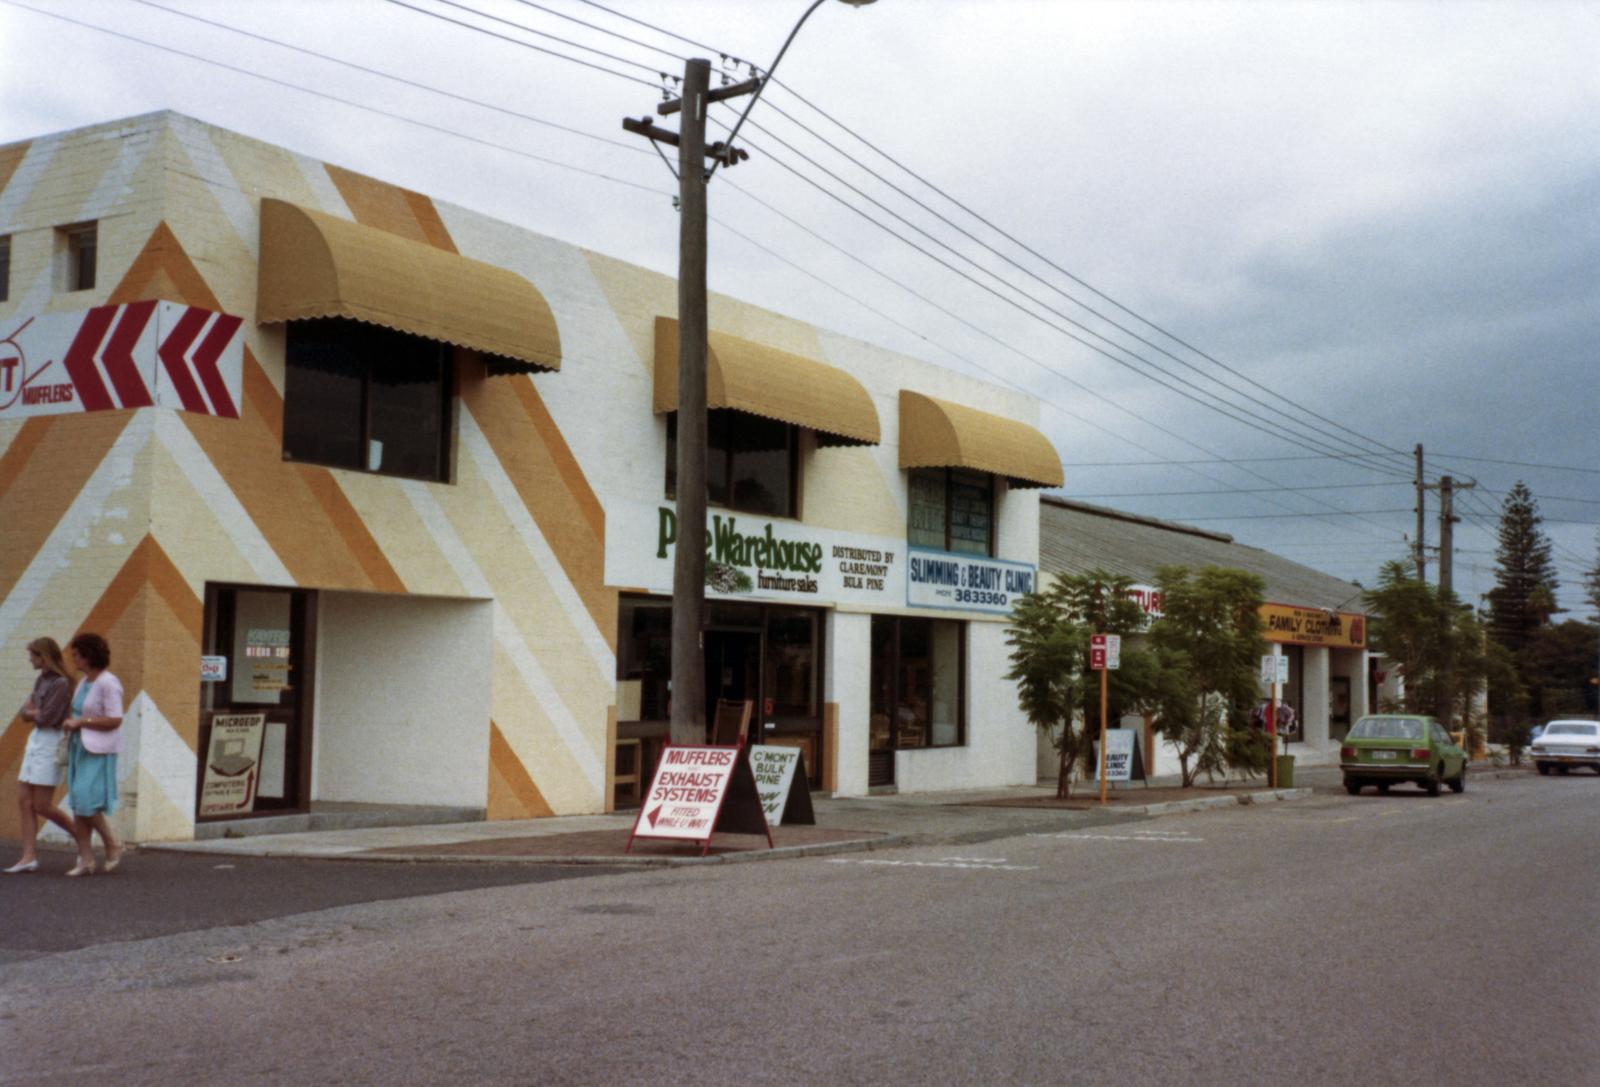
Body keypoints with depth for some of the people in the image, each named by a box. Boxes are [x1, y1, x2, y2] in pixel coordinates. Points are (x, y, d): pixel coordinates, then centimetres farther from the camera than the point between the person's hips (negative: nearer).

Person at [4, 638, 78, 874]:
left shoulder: (60, 684, -14)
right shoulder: (41, 680, 13)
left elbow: (47, 718, -19)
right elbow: (24, 713, 12)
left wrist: (32, 712, -1)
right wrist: (36, 712, -9)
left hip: (50, 743, -9)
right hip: (35, 741, 9)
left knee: (42, 805, -6)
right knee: (25, 801, 4)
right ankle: (29, 857, 5)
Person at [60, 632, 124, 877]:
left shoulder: (108, 683, -14)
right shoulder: (83, 682, 13)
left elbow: (115, 720, -19)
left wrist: (81, 722, -18)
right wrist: (70, 723, 7)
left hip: (99, 752, -9)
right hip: (79, 748, 9)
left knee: (87, 804, -14)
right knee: (78, 806, 4)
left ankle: (113, 845, 6)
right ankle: (86, 861, 6)